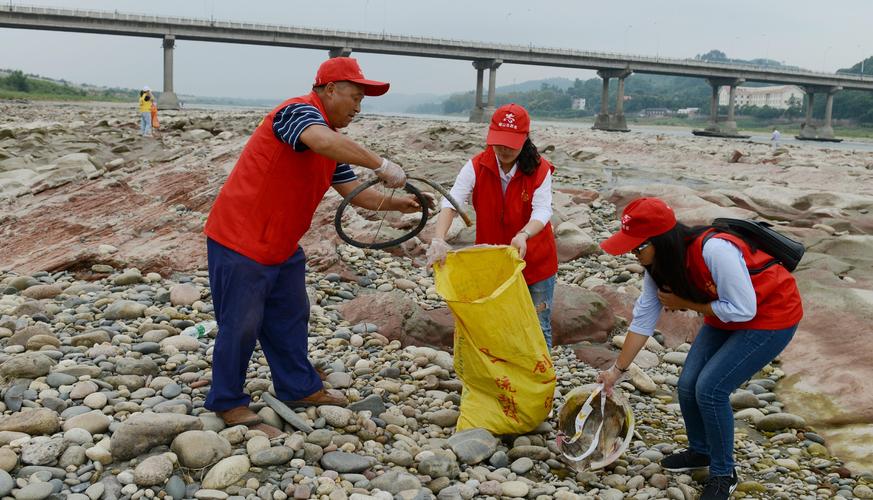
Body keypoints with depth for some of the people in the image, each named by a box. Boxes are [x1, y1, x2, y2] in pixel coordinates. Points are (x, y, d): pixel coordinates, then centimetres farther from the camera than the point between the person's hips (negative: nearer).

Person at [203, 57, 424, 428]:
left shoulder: (332, 146, 12)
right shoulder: (298, 112, -18)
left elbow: (354, 191, 12)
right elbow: (324, 141, -41)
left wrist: (396, 203, -3)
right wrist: (381, 165, -36)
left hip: (282, 246, 10)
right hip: (240, 241, -10)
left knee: (290, 318, 17)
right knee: (241, 324, 1)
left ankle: (300, 388, 32)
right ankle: (227, 402, 17)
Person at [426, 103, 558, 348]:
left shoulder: (539, 169, -15)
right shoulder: (477, 167, -13)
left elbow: (542, 211, -25)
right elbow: (451, 202, -23)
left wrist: (523, 235, -46)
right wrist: (438, 240, -40)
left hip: (534, 262, -1)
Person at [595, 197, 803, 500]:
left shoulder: (714, 250, -36)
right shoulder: (658, 264, -10)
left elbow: (742, 309, -30)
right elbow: (643, 318, -3)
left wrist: (684, 303, -21)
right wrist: (617, 370, 1)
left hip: (769, 316, -7)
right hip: (726, 316, 7)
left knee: (710, 388, -15)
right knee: (688, 385, 1)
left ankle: (723, 474, 7)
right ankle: (700, 451, 29)